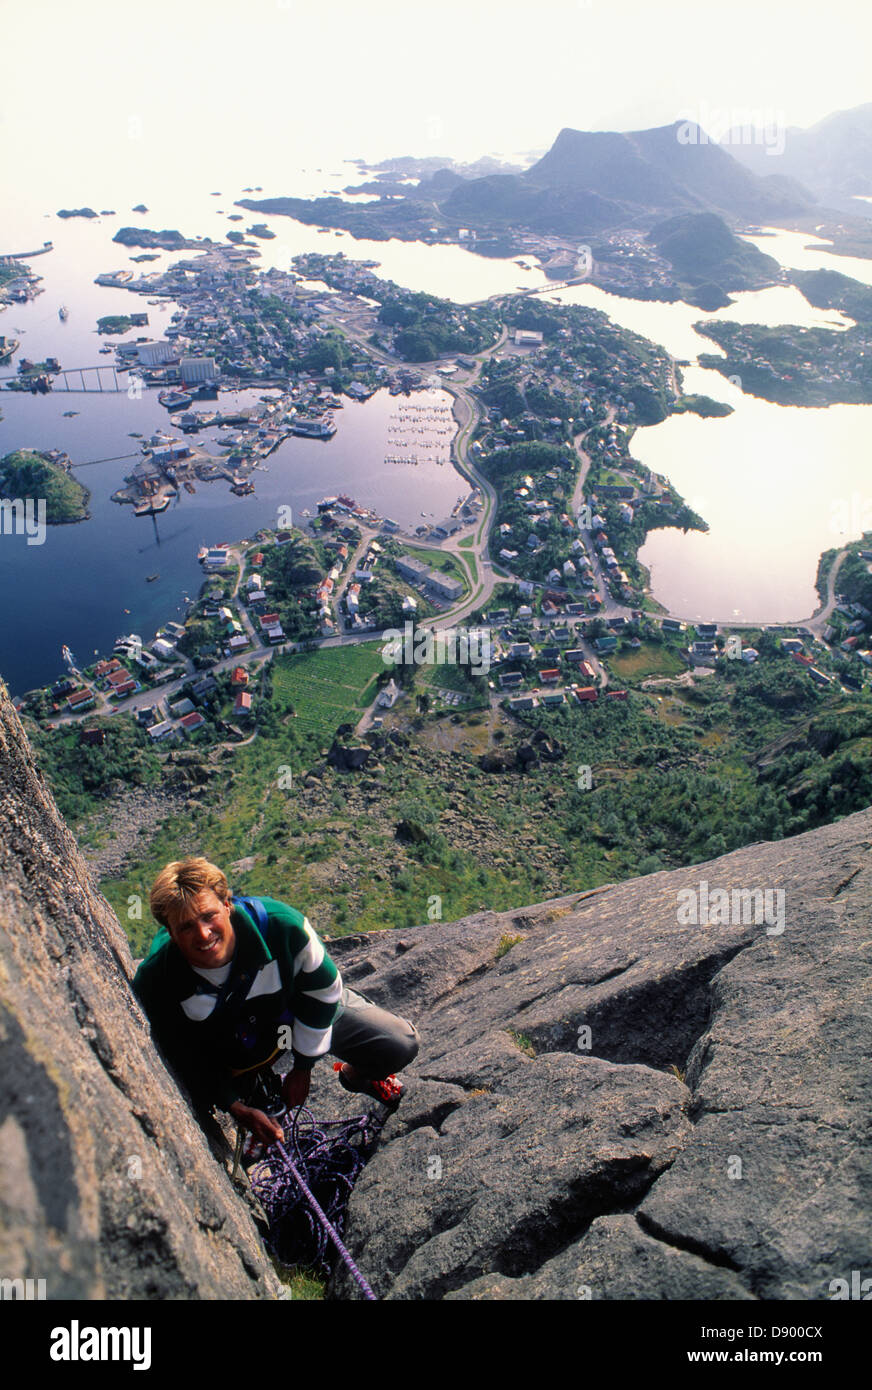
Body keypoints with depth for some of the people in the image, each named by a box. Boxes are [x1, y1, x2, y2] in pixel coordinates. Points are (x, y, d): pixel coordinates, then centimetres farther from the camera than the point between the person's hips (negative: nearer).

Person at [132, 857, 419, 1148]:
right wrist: (238, 1109, -19)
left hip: (295, 1007, 0)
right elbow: (184, 1059, -14)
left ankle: (354, 1074, 27)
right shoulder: (154, 984, -33)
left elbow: (322, 990, -18)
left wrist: (303, 1067, -9)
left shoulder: (281, 925, -37)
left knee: (400, 1046, -10)